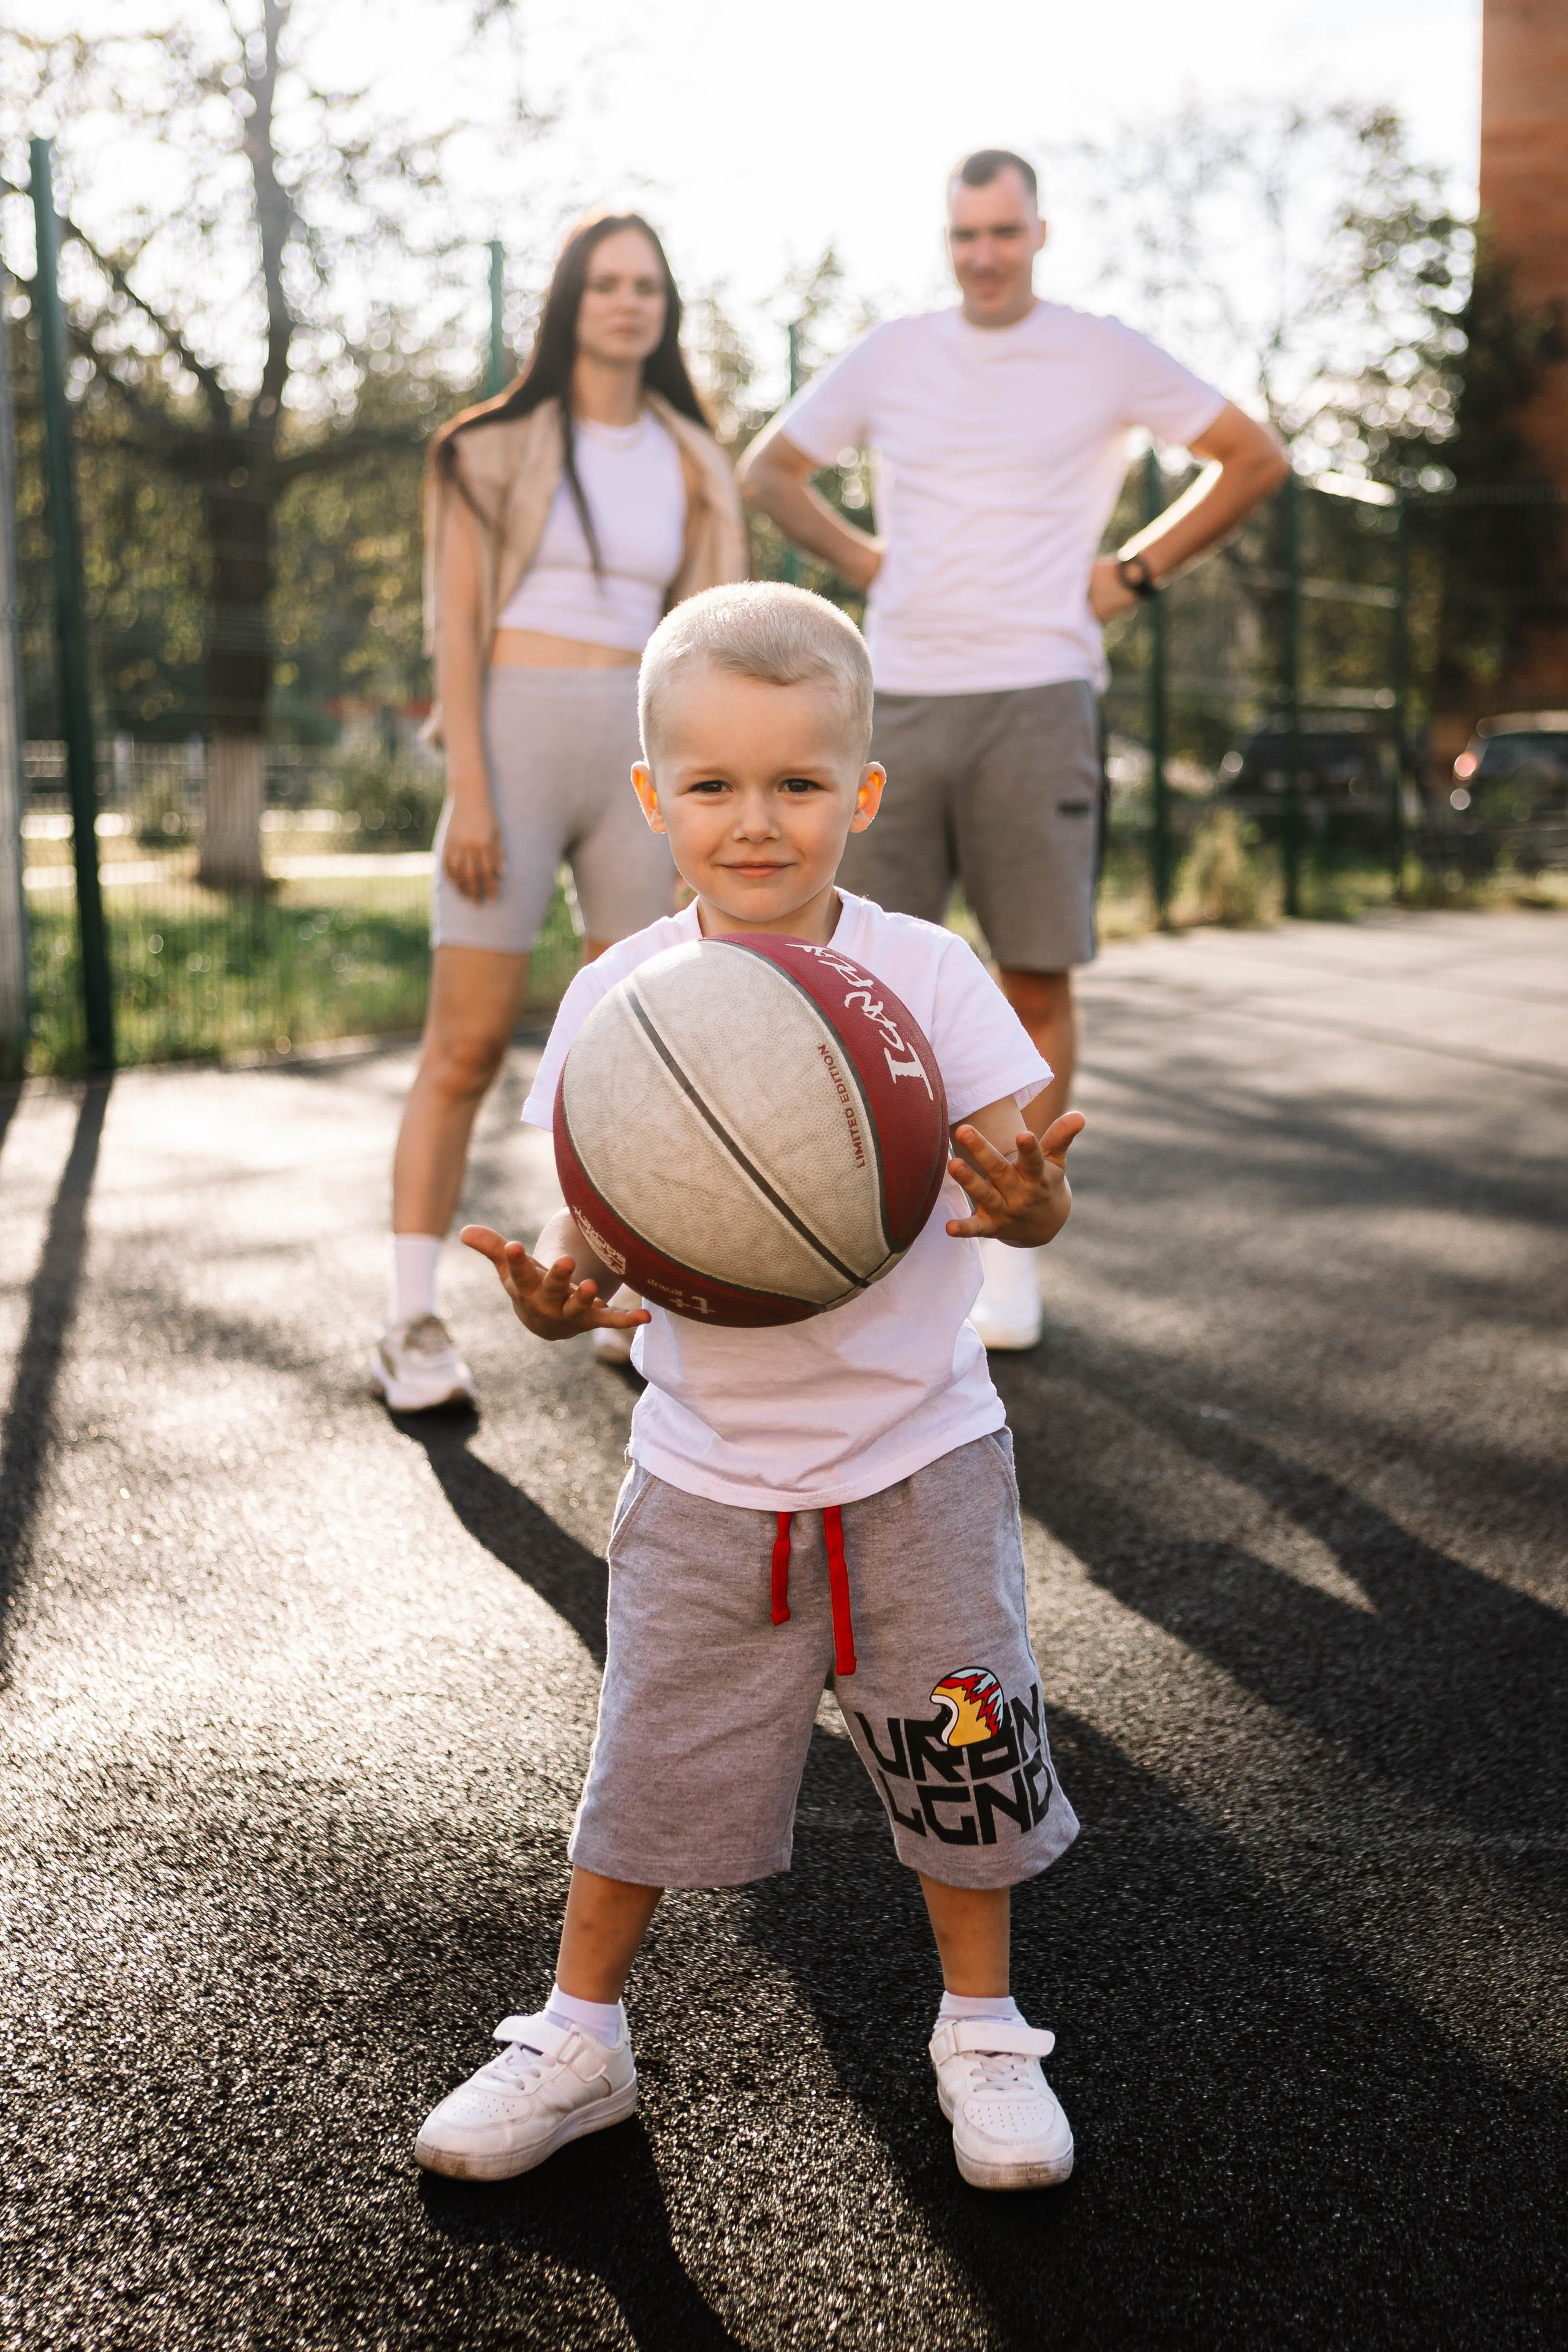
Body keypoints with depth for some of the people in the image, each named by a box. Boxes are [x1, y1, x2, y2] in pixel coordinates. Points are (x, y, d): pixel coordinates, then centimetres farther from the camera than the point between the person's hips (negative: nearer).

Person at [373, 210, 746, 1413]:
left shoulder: (689, 462, 12)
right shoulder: (495, 445, 1)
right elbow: (456, 625, -5)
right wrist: (466, 792, -14)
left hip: (641, 756, 4)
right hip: (514, 741, -4)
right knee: (467, 1047, -6)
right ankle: (414, 1326, -1)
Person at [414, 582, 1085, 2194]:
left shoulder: (924, 977, -10)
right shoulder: (617, 999, -6)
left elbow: (1014, 1177, -13)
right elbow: (596, 1223, -2)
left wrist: (1029, 1205, -37)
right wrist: (553, 1290, -24)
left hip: (917, 1463, 0)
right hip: (707, 1476, 1)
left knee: (963, 1761, 11)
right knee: (651, 1765, 11)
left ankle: (983, 2032, 35)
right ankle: (577, 2040, 33)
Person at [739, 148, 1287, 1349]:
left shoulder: (1106, 358, 4)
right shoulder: (889, 357, 11)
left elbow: (1256, 459, 11)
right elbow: (768, 467, 24)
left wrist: (1136, 571, 4)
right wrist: (862, 560, 10)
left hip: (1037, 697, -2)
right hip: (898, 699, 3)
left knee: (1036, 981, 0)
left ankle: (1015, 1249, 10)